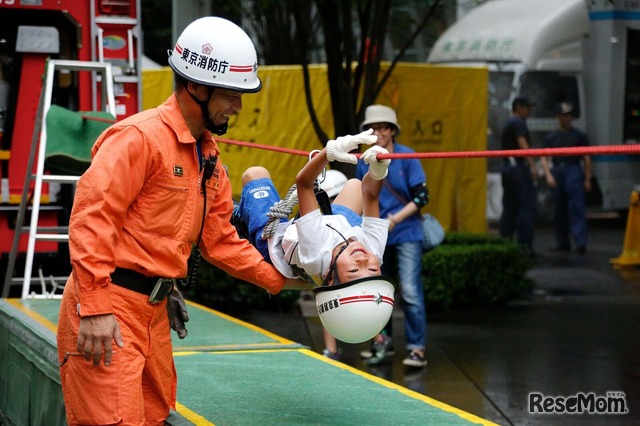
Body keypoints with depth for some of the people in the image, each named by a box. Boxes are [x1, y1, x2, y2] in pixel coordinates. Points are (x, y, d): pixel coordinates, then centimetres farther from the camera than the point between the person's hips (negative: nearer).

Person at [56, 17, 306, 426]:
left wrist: (276, 277, 11)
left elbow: (218, 237, 19)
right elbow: (91, 218, -21)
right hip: (109, 305, -9)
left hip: (153, 310, 10)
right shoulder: (140, 137, -16)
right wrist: (95, 308, -25)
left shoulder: (209, 155, 14)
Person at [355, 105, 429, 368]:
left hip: (406, 234, -5)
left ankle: (417, 348, -8)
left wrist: (394, 220, -16)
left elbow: (421, 197, -9)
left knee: (410, 292, -11)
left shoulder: (407, 157, -8)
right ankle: (383, 342, 27)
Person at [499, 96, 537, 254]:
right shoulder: (519, 122, -7)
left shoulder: (507, 124, 22)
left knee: (509, 207, 10)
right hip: (519, 166, -10)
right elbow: (522, 143, -19)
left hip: (506, 166, 10)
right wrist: (532, 165, -27)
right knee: (527, 206, -10)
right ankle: (524, 244, -15)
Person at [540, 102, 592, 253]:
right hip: (557, 172, 3)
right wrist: (548, 175, -7)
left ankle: (580, 242, -16)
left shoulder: (579, 136, 7)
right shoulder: (551, 137, 13)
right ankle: (563, 243, 15)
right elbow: (544, 158, 8)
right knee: (559, 209, 7)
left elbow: (587, 158, 5)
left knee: (576, 207, -12)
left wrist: (587, 179, -1)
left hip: (574, 171, -3)